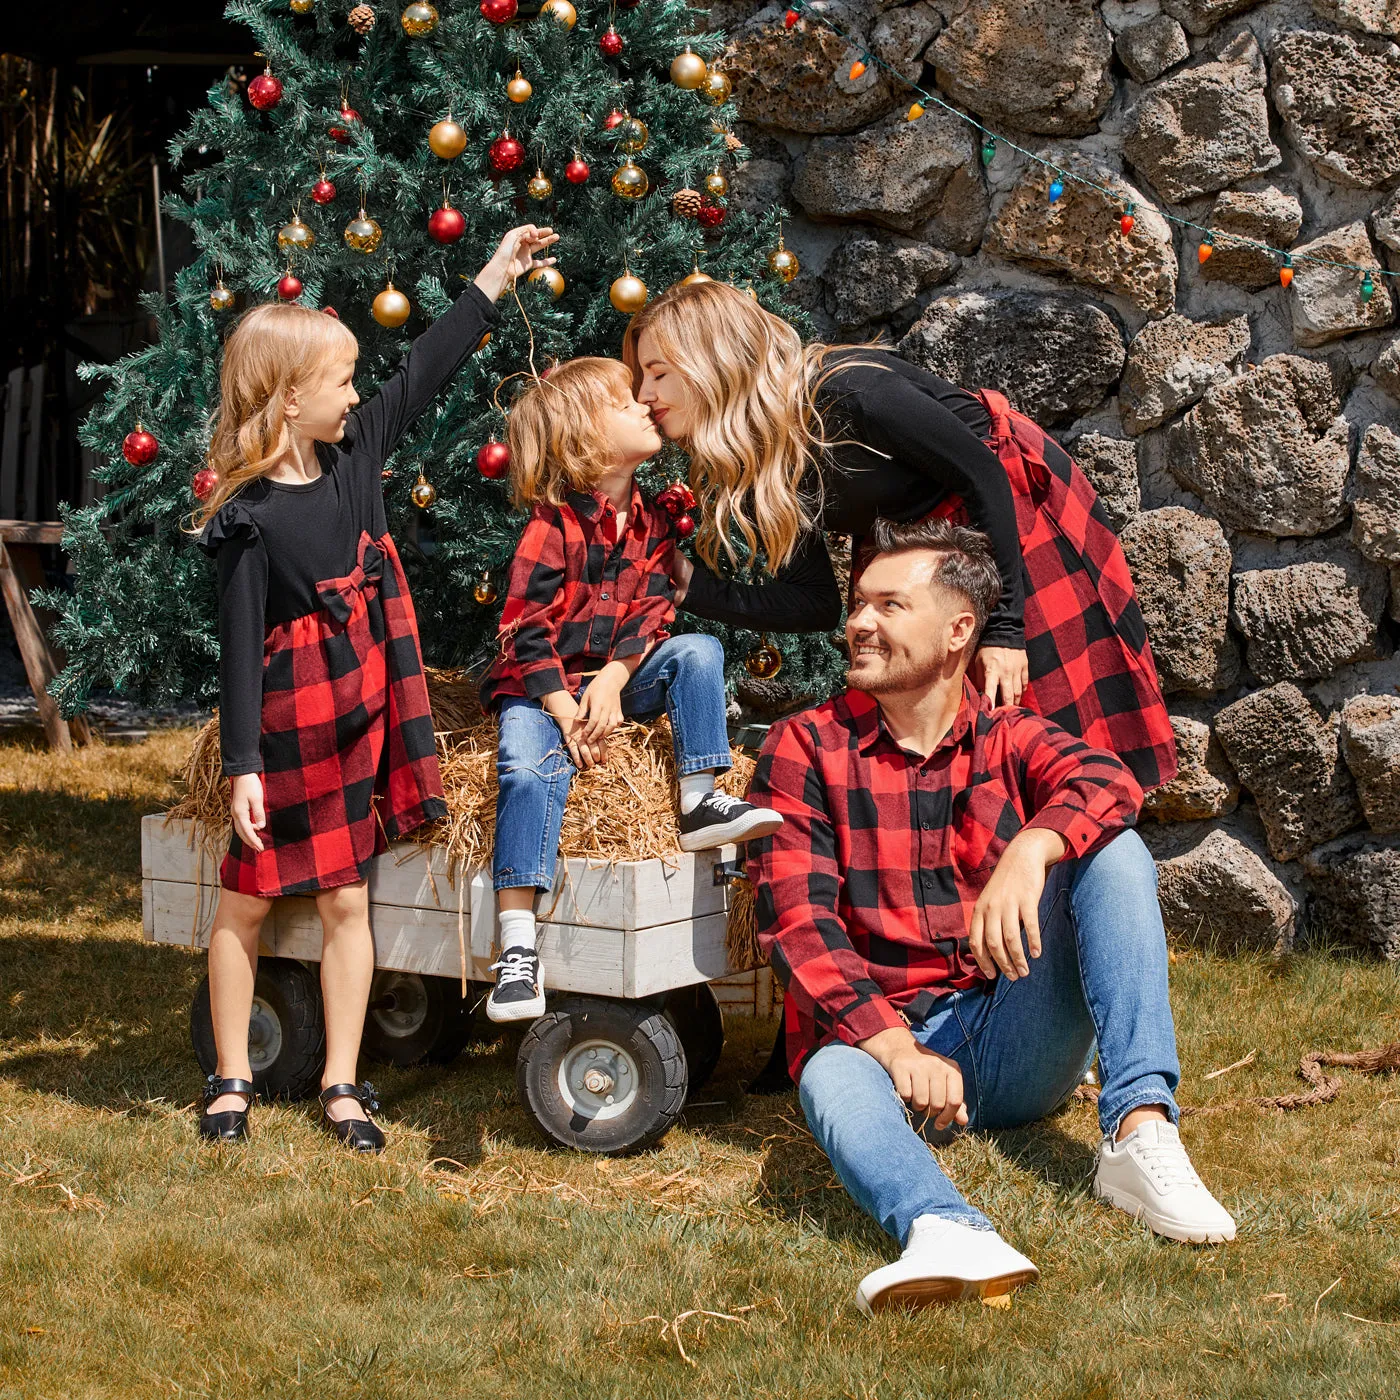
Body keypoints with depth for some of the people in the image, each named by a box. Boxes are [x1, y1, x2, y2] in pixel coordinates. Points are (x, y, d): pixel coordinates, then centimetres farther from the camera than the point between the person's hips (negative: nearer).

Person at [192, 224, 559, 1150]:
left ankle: (342, 1084, 17)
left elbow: (424, 375, 12)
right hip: (286, 729, -6)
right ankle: (232, 1080, 19)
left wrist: (494, 282, 16)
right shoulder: (251, 518, -15)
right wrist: (244, 765, -16)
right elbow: (241, 641, -14)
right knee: (248, 900, 7)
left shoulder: (354, 457, 3)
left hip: (359, 718, 6)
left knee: (346, 900, 9)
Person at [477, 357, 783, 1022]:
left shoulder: (652, 519, 6)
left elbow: (651, 610, 1)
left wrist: (612, 681, -16)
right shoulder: (553, 524, -13)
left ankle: (699, 802, -16)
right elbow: (526, 629, -16)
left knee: (698, 650, -14)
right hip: (539, 687, -5)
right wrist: (564, 710, -22)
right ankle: (518, 939, -32)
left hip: (613, 680, 5)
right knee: (529, 767, -29)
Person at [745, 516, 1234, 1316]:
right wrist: (890, 1043, -24)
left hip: (1017, 1046, 2)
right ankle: (944, 1233, -68)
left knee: (1114, 854, -16)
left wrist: (1030, 851, -38)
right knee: (833, 1077, -36)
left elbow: (1107, 786, -14)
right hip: (880, 1032, -2)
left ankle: (1140, 1131, -30)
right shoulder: (807, 748, 5)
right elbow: (795, 918, -8)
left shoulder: (1009, 740, 9)